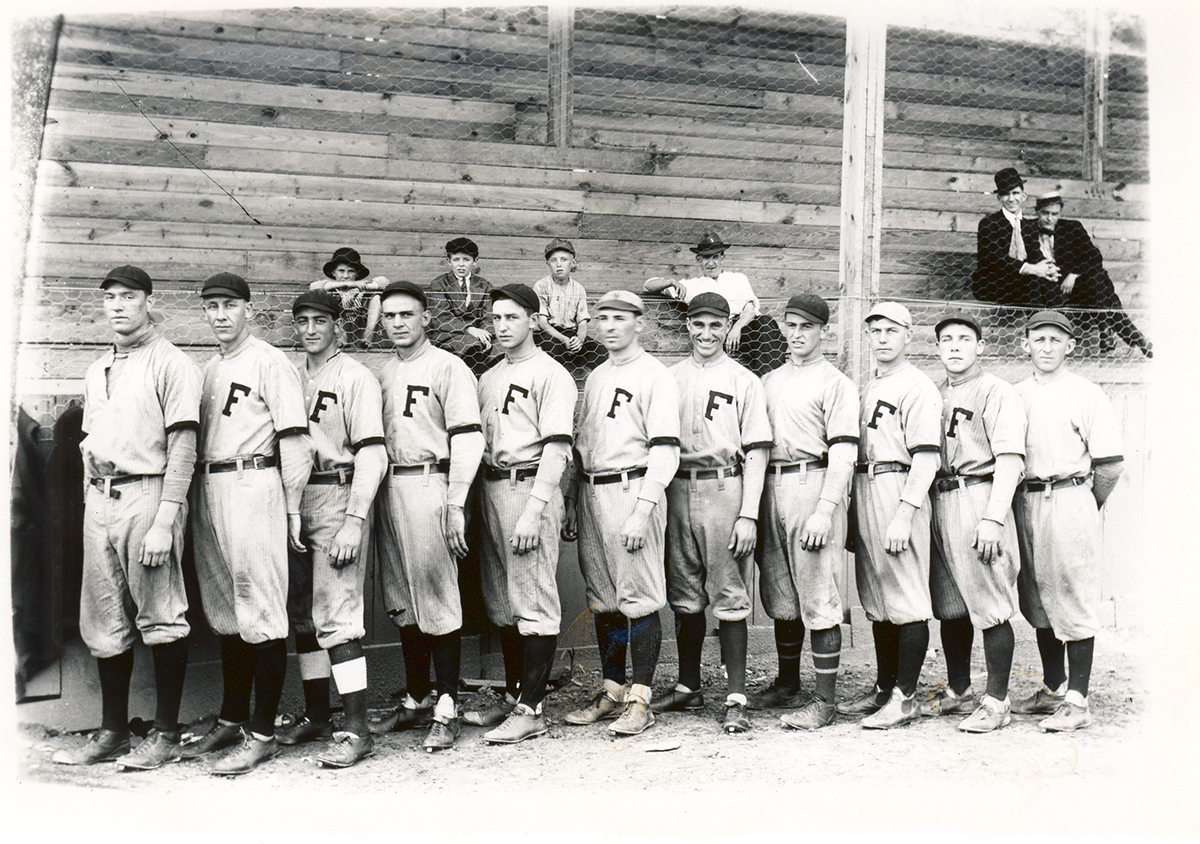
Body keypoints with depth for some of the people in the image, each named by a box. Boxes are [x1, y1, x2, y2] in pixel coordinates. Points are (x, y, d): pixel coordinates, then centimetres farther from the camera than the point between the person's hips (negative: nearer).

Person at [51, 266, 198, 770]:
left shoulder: (171, 364, -5)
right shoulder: (96, 372, 20)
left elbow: (182, 448, -11)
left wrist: (164, 521, -18)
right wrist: (91, 504, 14)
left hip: (148, 494, -7)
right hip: (99, 501, 8)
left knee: (160, 619, -3)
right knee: (104, 624, 11)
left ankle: (166, 736, 6)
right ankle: (112, 733, 21)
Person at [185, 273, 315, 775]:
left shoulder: (271, 363, -5)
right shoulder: (208, 370, 20)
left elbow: (295, 441, -10)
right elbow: (194, 437, 21)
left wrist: (292, 508, -12)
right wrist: (198, 494, 13)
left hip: (253, 486, -8)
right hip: (207, 490, 8)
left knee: (261, 613, -6)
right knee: (225, 614, 14)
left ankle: (262, 734, 0)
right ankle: (231, 720, 25)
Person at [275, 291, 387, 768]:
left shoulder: (356, 378, -5)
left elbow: (372, 455, -12)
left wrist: (354, 521, -19)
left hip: (337, 497, -7)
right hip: (294, 501, 7)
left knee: (336, 616, -10)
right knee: (302, 614, 13)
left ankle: (357, 731, -5)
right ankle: (315, 716, 26)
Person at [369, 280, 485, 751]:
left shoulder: (448, 367, -4)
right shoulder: (383, 374, 18)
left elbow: (468, 438, -11)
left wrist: (455, 505, -17)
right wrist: (372, 495, 12)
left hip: (428, 486, -7)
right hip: (388, 488, 7)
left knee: (437, 599, -4)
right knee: (402, 602, 12)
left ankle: (446, 709, 4)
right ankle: (415, 701, 23)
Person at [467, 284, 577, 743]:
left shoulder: (551, 375, -6)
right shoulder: (489, 378, 19)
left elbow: (555, 447, -14)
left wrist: (532, 511, -21)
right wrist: (475, 498, 12)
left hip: (530, 486, -8)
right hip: (491, 486, 8)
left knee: (534, 602, -5)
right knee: (501, 603, 14)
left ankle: (531, 710, 1)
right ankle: (511, 696, 25)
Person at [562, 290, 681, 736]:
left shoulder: (656, 377, -5)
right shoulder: (594, 378, 19)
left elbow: (664, 449, -13)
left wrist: (642, 511, -21)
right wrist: (571, 503, 16)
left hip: (632, 490, -7)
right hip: (590, 494, 8)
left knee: (639, 597, -4)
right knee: (602, 598, 12)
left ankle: (640, 699, 5)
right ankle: (611, 690, 22)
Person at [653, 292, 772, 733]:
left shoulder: (744, 381, 3)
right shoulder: (669, 378, 14)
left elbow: (756, 451, -2)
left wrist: (748, 514, -11)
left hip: (725, 488, -4)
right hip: (677, 491, 4)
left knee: (729, 598, -3)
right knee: (684, 597, 11)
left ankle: (736, 698, 3)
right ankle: (688, 686, 23)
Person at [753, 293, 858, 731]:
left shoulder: (835, 383, -1)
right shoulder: (768, 381, 19)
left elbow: (843, 453, -10)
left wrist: (825, 510, -20)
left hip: (813, 484, -7)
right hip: (771, 489, 7)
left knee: (819, 599, -5)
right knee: (780, 597, 14)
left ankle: (825, 700, 3)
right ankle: (787, 686, 27)